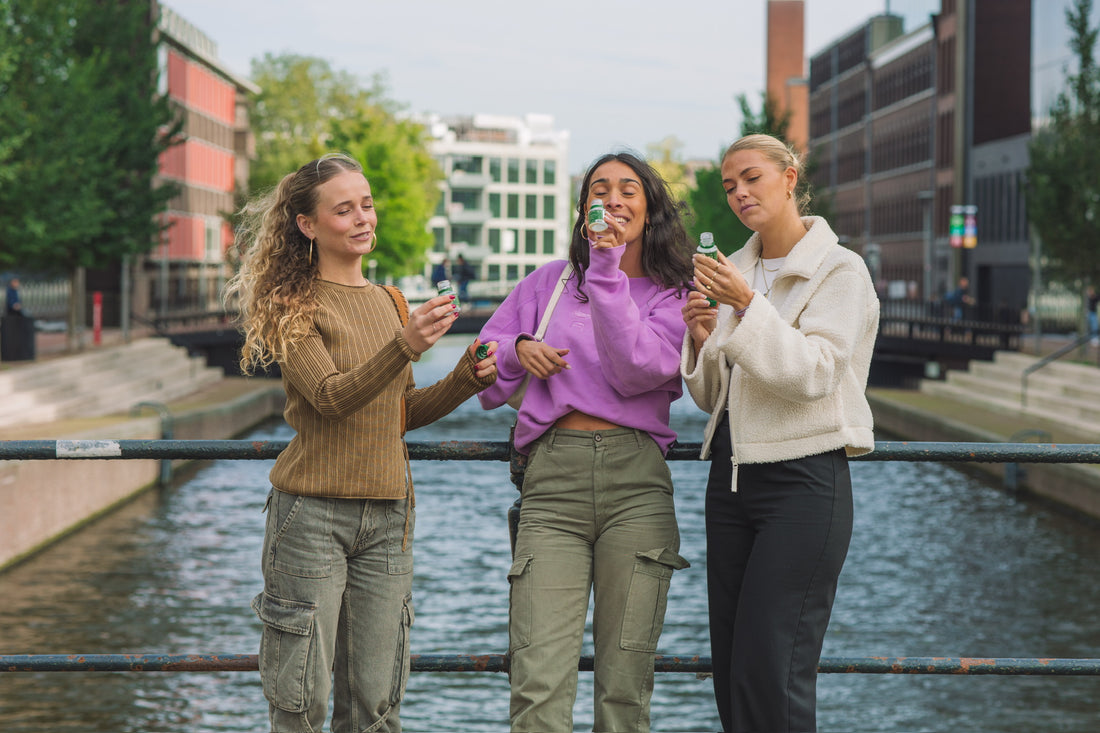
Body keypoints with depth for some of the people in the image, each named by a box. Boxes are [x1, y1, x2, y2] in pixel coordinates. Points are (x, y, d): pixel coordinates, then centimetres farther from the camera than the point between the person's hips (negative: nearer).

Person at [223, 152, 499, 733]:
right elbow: (331, 398, -19)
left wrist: (465, 380, 1)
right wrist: (406, 346, -32)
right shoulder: (290, 306, -5)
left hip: (387, 515, 5)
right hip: (313, 512, -5)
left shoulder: (389, 303, 15)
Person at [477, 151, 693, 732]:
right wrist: (519, 348, 3)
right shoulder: (550, 282, 19)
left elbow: (638, 370, -8)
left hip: (637, 486, 0)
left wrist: (607, 270, -7)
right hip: (552, 485, 1)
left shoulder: (675, 296, 13)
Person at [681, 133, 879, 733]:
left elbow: (811, 374, -15)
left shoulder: (840, 271, -3)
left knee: (770, 672, -11)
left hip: (803, 480, -6)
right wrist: (700, 340, -3)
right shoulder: (735, 271, 14)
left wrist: (748, 305, -22)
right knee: (729, 671, 6)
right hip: (732, 477, 7)